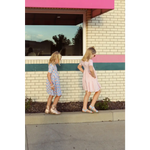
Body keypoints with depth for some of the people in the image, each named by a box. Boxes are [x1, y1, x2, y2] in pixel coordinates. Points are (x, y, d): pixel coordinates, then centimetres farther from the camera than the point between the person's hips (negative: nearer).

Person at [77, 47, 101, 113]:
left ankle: (84, 108, 15)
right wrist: (94, 75, -20)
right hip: (91, 78, -8)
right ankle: (92, 105, 5)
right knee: (98, 91, 10)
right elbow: (91, 69, -36)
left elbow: (79, 67, 20)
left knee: (88, 93, 15)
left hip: (85, 77, 8)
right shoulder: (90, 60, -22)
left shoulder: (83, 60, 5)